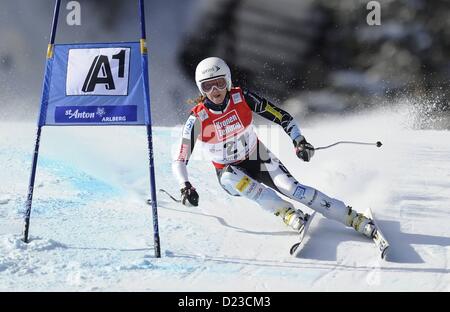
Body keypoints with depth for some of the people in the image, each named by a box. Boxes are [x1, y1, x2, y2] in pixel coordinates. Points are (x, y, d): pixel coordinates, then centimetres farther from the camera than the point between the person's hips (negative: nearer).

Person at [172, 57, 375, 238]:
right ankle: (288, 213, -32)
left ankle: (357, 220, -23)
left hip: (258, 160, 0)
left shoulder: (242, 98, -16)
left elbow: (282, 116, -11)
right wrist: (185, 187, -32)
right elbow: (179, 161, -15)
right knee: (231, 178, -36)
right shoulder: (197, 119, -19)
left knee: (292, 189, -23)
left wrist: (299, 141, -26)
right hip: (229, 171, 0)